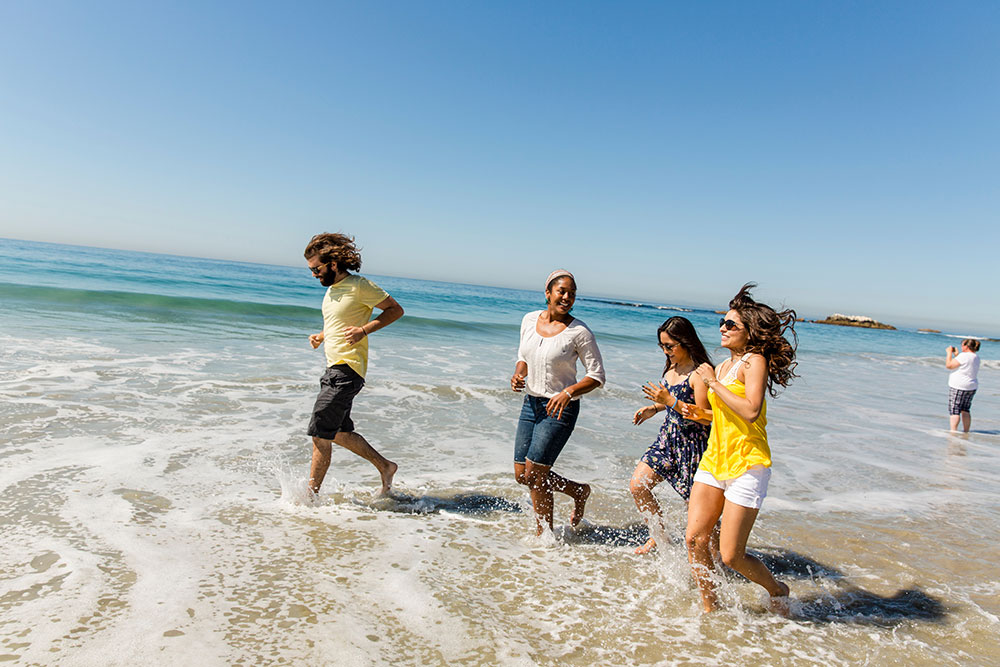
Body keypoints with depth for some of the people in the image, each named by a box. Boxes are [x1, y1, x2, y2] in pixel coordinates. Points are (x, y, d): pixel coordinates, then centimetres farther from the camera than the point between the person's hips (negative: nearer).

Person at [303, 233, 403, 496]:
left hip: (347, 370, -10)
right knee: (339, 433, 15)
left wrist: (364, 330, -21)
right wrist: (321, 336, 9)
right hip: (334, 368, 10)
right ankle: (384, 466, 29)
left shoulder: (359, 286, -13)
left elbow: (395, 309, -9)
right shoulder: (332, 288, 14)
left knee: (320, 435, -6)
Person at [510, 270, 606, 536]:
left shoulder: (579, 332, -12)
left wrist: (568, 392, -24)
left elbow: (597, 376, -9)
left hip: (560, 408, -6)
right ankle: (579, 491, 31)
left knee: (534, 475, -5)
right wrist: (518, 375, -5)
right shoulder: (530, 320, 3)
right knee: (521, 475, 9)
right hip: (531, 403, 6)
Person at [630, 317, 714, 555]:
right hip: (668, 438, 8)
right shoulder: (672, 367, 6)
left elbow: (705, 418, -22)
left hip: (692, 443, -8)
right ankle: (658, 535, 25)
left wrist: (670, 401, -25)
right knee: (637, 486, 6)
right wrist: (654, 408, 7)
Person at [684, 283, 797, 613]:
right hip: (714, 460, 7)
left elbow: (750, 412, -24)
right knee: (695, 538, 0)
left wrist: (713, 383, -18)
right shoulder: (722, 366, 13)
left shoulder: (755, 361, -10)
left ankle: (777, 590, 29)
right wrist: (701, 414, 8)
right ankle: (710, 608, 20)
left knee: (731, 556, -2)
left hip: (747, 465, -7)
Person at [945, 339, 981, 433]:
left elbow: (949, 365, -15)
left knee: (954, 410, -6)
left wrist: (949, 353, -5)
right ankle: (966, 432, 21)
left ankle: (953, 431, -10)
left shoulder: (964, 356, -18)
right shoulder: (976, 357, 9)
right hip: (972, 387, 9)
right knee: (965, 410, 16)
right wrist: (956, 354, 20)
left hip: (959, 387, -9)